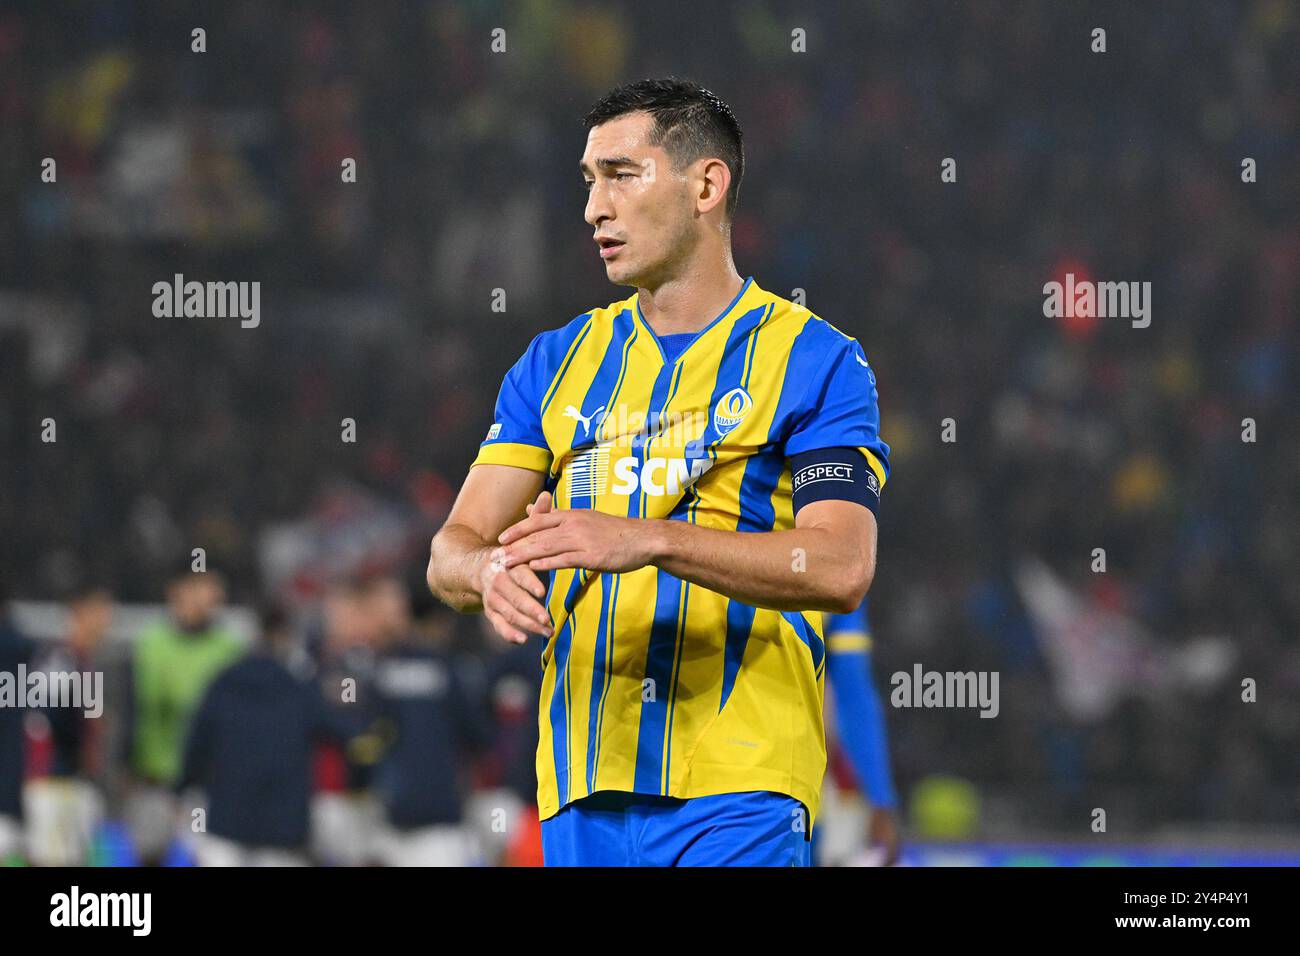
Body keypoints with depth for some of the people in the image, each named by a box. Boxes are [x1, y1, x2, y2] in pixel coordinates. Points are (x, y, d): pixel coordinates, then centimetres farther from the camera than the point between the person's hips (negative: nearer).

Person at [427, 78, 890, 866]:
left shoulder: (817, 361, 1)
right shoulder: (557, 363, 17)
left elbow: (842, 569, -12)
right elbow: (452, 548, 10)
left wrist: (648, 541, -23)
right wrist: (490, 571, -15)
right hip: (581, 787, 5)